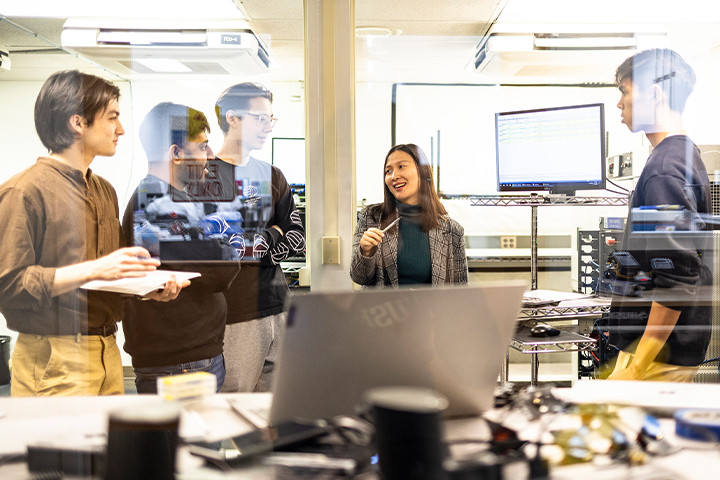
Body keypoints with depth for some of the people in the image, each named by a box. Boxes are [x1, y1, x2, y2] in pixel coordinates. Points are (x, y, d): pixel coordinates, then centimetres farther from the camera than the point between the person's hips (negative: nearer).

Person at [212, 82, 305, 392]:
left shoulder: (272, 177, 16)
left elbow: (297, 239, 9)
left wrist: (247, 247, -6)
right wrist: (270, 237, -5)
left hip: (277, 310, 6)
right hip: (234, 317, -6)